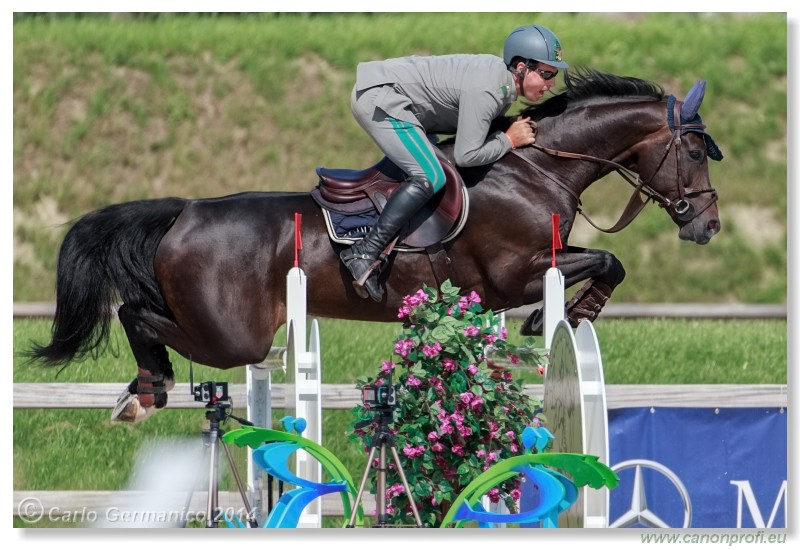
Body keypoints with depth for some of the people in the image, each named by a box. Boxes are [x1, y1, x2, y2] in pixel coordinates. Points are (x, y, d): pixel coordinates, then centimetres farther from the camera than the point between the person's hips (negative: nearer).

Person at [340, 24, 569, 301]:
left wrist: (516, 129, 3)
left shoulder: (502, 76, 6)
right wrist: (509, 140, -11)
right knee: (430, 177, -20)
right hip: (380, 97, -11)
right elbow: (466, 155, -24)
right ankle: (365, 253, -23)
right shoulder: (486, 91, -24)